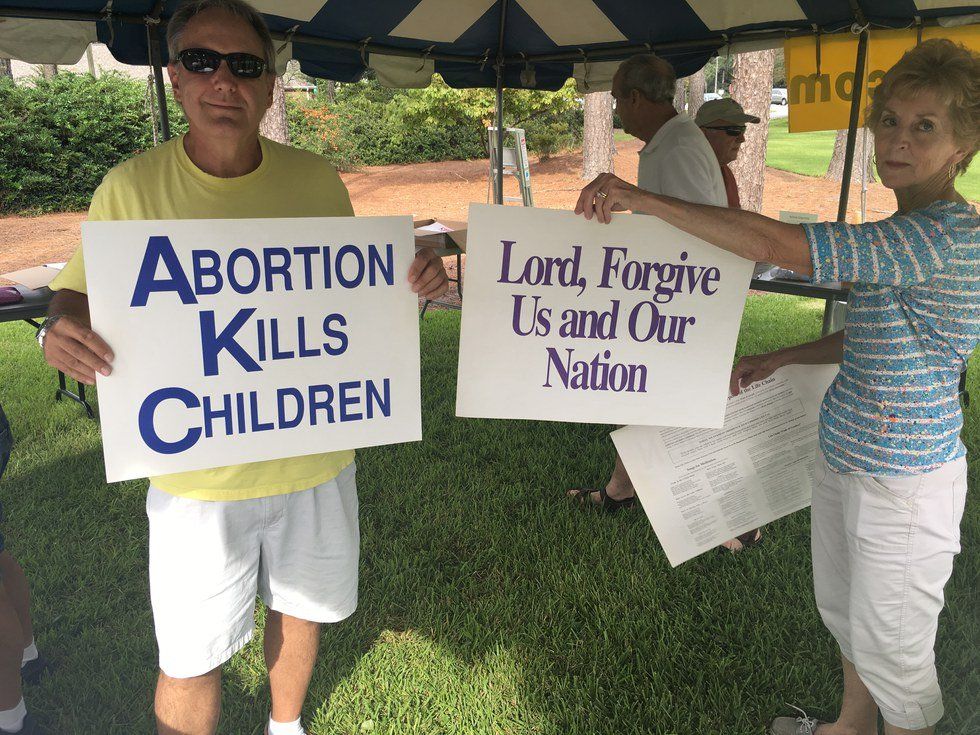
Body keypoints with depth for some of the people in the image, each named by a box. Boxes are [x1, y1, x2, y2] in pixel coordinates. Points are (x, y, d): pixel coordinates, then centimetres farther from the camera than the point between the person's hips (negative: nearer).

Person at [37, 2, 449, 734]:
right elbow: (79, 295, -2)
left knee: (301, 606, 24)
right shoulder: (131, 187, -9)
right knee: (189, 658, 10)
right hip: (196, 474, -2)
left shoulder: (316, 181, -3)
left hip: (314, 457, 3)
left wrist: (414, 280, -13)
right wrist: (60, 330, -25)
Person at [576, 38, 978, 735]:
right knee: (843, 612, 27)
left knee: (891, 650, 11)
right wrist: (780, 358, 8)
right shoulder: (910, 228, 6)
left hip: (902, 487, -10)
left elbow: (772, 243, -36)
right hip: (845, 460, 10)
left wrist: (642, 197, -31)